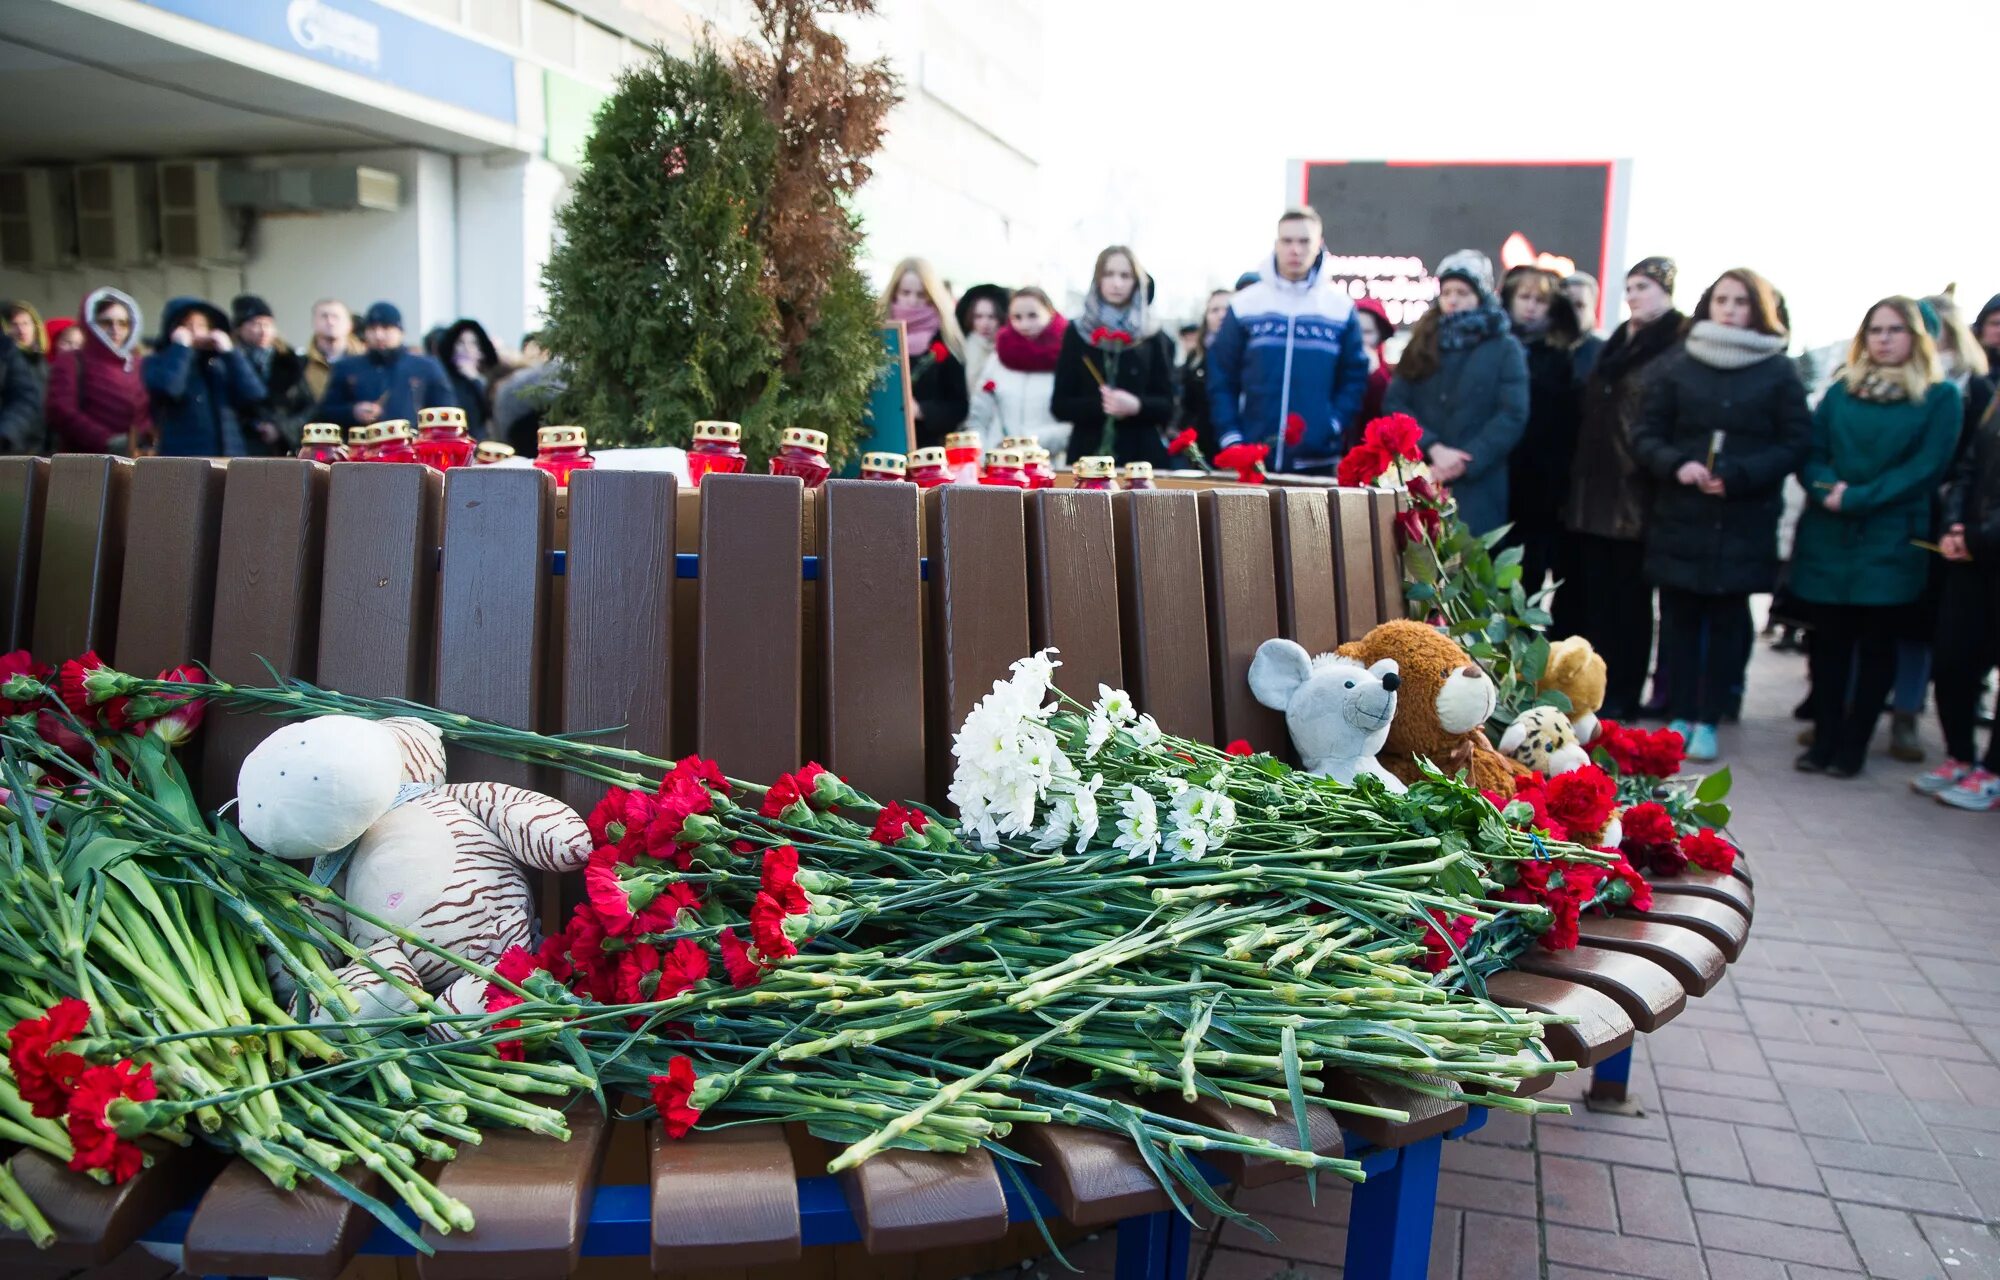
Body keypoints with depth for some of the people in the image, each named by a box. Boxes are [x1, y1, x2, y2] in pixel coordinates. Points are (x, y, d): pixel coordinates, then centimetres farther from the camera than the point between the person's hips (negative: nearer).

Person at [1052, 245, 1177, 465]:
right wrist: (1099, 404, -15)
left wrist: (1136, 406, -16)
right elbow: (1059, 405, 3)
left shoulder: (1153, 337, 8)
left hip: (1142, 456, 0)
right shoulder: (1077, 332, 7)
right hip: (1088, 454, 0)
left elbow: (1167, 406, 5)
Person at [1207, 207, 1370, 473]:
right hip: (1249, 461, 0)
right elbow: (1220, 376, 4)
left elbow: (1354, 377, 7)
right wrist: (1230, 436, -5)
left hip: (1317, 460, 0)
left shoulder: (1342, 307, 6)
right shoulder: (1245, 303, 5)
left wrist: (1331, 427, -7)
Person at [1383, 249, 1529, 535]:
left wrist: (1465, 462, -16)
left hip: (1477, 486, -2)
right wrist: (1434, 448, -12)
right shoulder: (1422, 345, 15)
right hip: (1419, 482, 2)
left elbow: (1513, 415, -4)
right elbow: (1394, 404, 4)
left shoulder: (1505, 349, 7)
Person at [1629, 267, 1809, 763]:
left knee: (1727, 619, 4)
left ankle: (1708, 721, 13)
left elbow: (1795, 443, -1)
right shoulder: (1679, 366, 7)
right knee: (1679, 616, 5)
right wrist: (1675, 465, -15)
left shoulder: (1778, 372, 3)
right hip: (1679, 517, 1)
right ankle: (1679, 716, 14)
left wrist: (1737, 476, -15)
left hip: (1743, 522, -1)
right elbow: (1645, 434, 4)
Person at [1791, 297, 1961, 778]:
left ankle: (1852, 745, 10)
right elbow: (1811, 454, 6)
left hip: (1891, 544, -2)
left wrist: (1857, 499, -17)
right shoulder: (1840, 391, 12)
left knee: (1877, 643, 3)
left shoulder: (1940, 396, 2)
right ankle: (1824, 738, 15)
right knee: (1828, 639, 5)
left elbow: (1926, 467, -8)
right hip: (1827, 539, 3)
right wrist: (1827, 487, -15)